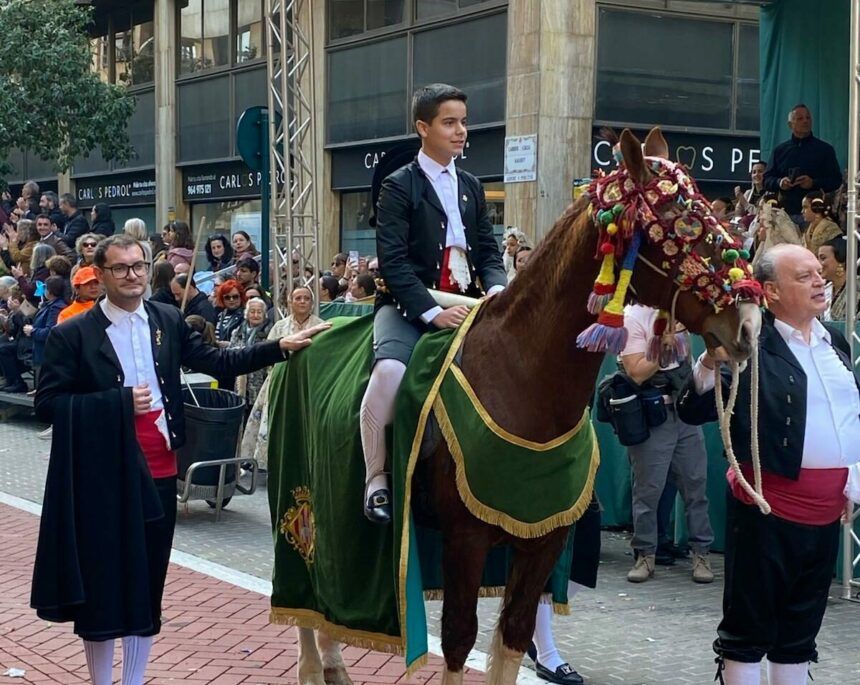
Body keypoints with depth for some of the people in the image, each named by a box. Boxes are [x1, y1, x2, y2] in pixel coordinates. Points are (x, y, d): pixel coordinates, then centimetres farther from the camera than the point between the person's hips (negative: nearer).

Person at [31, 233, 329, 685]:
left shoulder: (168, 321, 7)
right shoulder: (72, 335, -7)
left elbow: (216, 362, 7)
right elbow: (46, 404, -10)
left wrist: (280, 348, -3)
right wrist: (120, 402, -18)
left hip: (158, 472, 4)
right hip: (101, 479, -4)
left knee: (148, 582, 13)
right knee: (100, 586, 4)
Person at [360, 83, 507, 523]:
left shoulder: (471, 187, 18)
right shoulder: (399, 186, -1)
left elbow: (489, 253, 15)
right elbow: (393, 262, -11)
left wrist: (496, 289, -8)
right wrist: (432, 312, -22)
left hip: (464, 304, 6)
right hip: (408, 306, -6)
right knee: (389, 370, -33)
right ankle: (376, 479, -19)